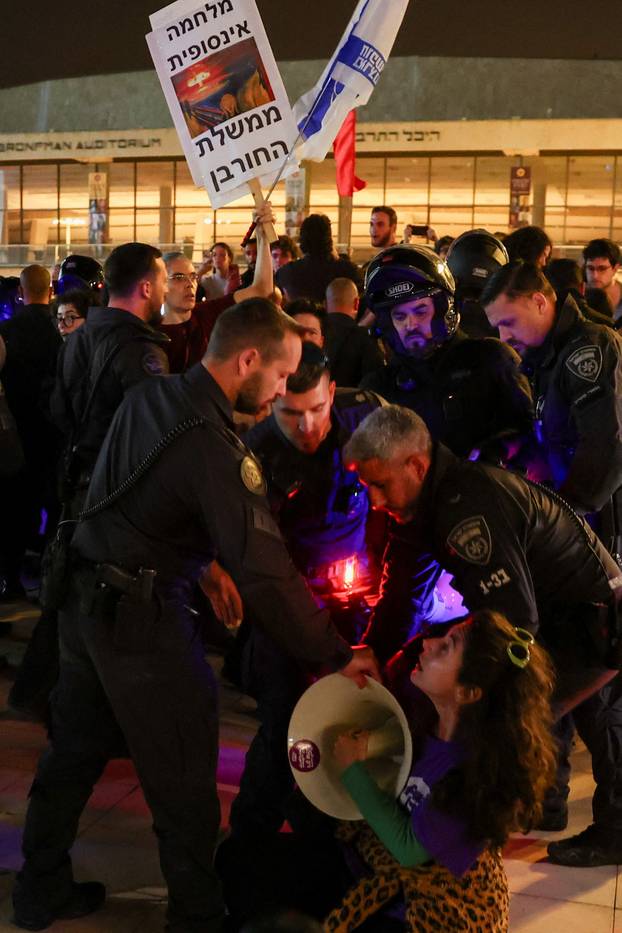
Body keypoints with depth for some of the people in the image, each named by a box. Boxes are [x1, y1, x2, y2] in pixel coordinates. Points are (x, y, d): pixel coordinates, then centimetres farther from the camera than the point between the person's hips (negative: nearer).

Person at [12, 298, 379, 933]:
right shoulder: (215, 448, -24)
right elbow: (265, 573, -26)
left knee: (74, 750, 21)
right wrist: (337, 655, -19)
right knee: (183, 784, 7)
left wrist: (204, 570, 16)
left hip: (83, 596, 9)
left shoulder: (146, 397, 2)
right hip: (141, 618, -9)